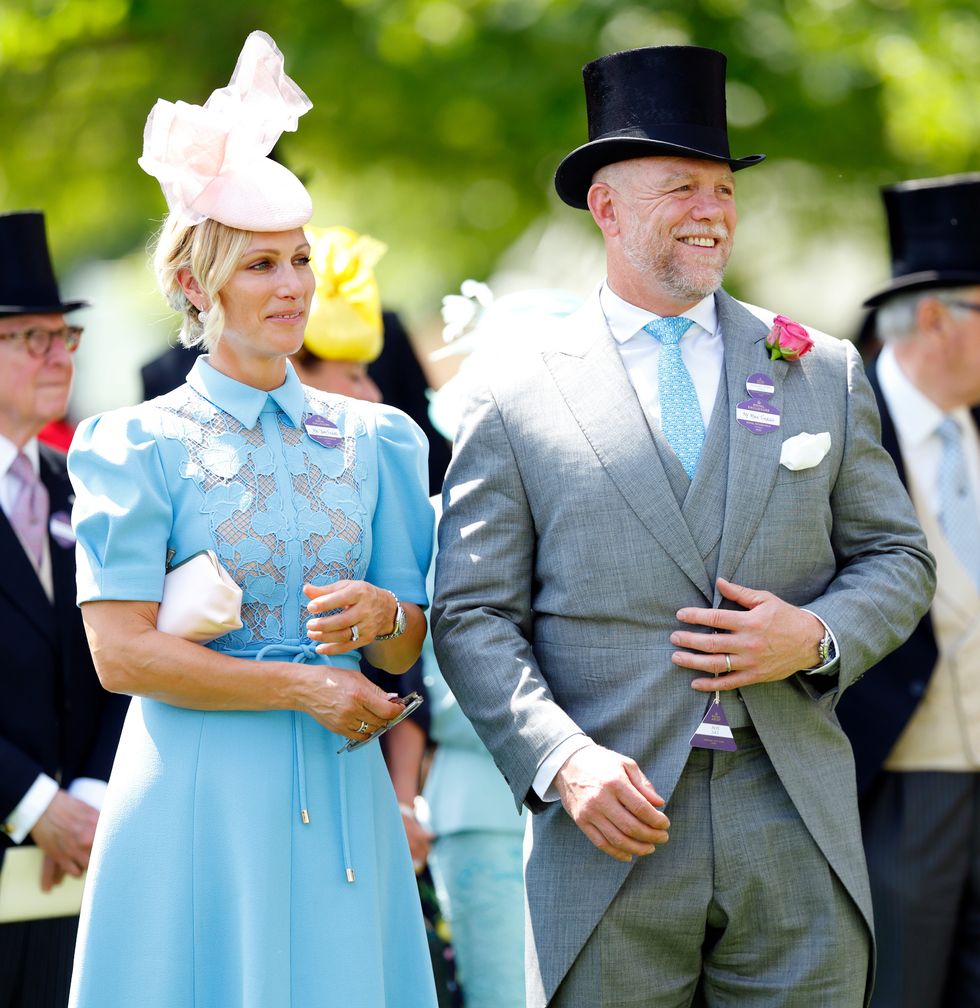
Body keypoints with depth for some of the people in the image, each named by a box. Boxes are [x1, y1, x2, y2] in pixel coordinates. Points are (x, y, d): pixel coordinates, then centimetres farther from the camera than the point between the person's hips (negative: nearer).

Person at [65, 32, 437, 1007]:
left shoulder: (372, 440, 12)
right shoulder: (139, 445, 0)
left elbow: (409, 645, 11)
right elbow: (121, 651, -8)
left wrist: (380, 615, -12)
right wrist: (301, 684, -11)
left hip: (341, 792, 3)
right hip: (199, 794, -3)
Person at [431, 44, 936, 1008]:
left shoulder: (825, 372, 12)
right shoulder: (516, 404, 4)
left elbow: (896, 559, 14)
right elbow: (472, 617, 1)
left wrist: (817, 637, -7)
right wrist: (562, 760, -14)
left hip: (792, 828, 2)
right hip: (615, 833, -2)